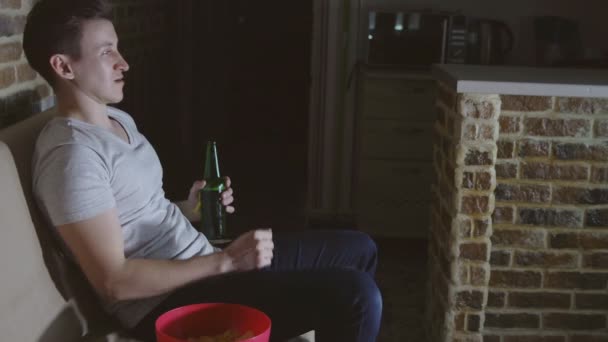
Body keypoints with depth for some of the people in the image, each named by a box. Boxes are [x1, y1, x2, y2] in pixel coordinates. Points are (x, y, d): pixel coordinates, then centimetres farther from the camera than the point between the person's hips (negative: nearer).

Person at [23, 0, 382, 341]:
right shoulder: (71, 153, -19)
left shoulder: (119, 120, 12)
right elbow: (114, 280, -23)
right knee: (356, 296, -22)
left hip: (201, 262, 10)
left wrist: (187, 210, 5)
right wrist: (226, 261, -21)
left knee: (359, 249, 15)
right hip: (166, 303, -10)